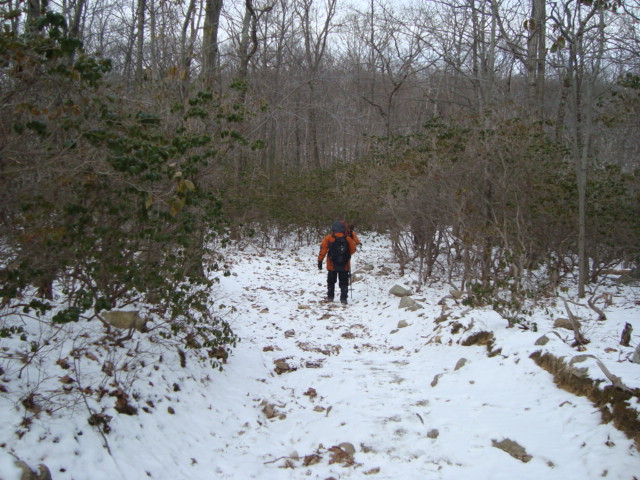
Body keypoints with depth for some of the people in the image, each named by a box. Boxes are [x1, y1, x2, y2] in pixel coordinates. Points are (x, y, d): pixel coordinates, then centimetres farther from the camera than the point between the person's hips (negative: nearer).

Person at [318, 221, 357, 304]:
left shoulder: (328, 238, -6)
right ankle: (343, 298, -2)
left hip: (332, 265, 0)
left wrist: (320, 261, -4)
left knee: (331, 281, 19)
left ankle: (330, 297, 26)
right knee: (344, 283, 8)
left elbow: (323, 250, -8)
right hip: (344, 266, 0)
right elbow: (353, 250, 5)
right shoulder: (348, 239, -4)